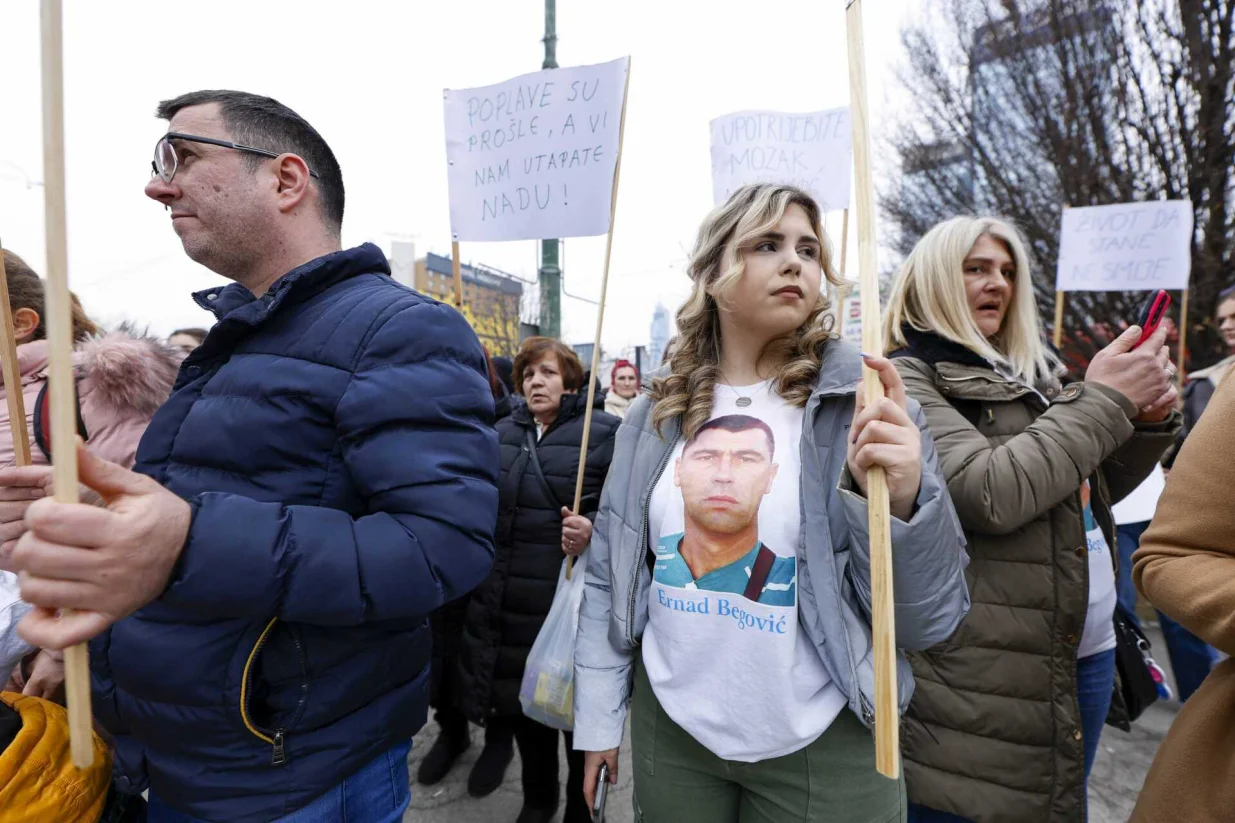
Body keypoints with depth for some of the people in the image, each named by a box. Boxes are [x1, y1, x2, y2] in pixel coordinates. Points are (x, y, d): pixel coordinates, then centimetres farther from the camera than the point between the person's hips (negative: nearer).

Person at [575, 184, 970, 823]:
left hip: (822, 745, -2)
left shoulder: (865, 406, -10)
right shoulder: (654, 416, -3)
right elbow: (608, 575, 3)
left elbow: (928, 622, -12)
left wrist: (902, 501, -29)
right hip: (668, 729, 3)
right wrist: (598, 717, 5)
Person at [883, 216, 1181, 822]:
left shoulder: (1027, 373, 13)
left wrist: (1148, 421, 1)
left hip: (1086, 649, 8)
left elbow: (1092, 490, 19)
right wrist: (1101, 401, -15)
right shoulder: (908, 377, -11)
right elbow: (990, 494, -25)